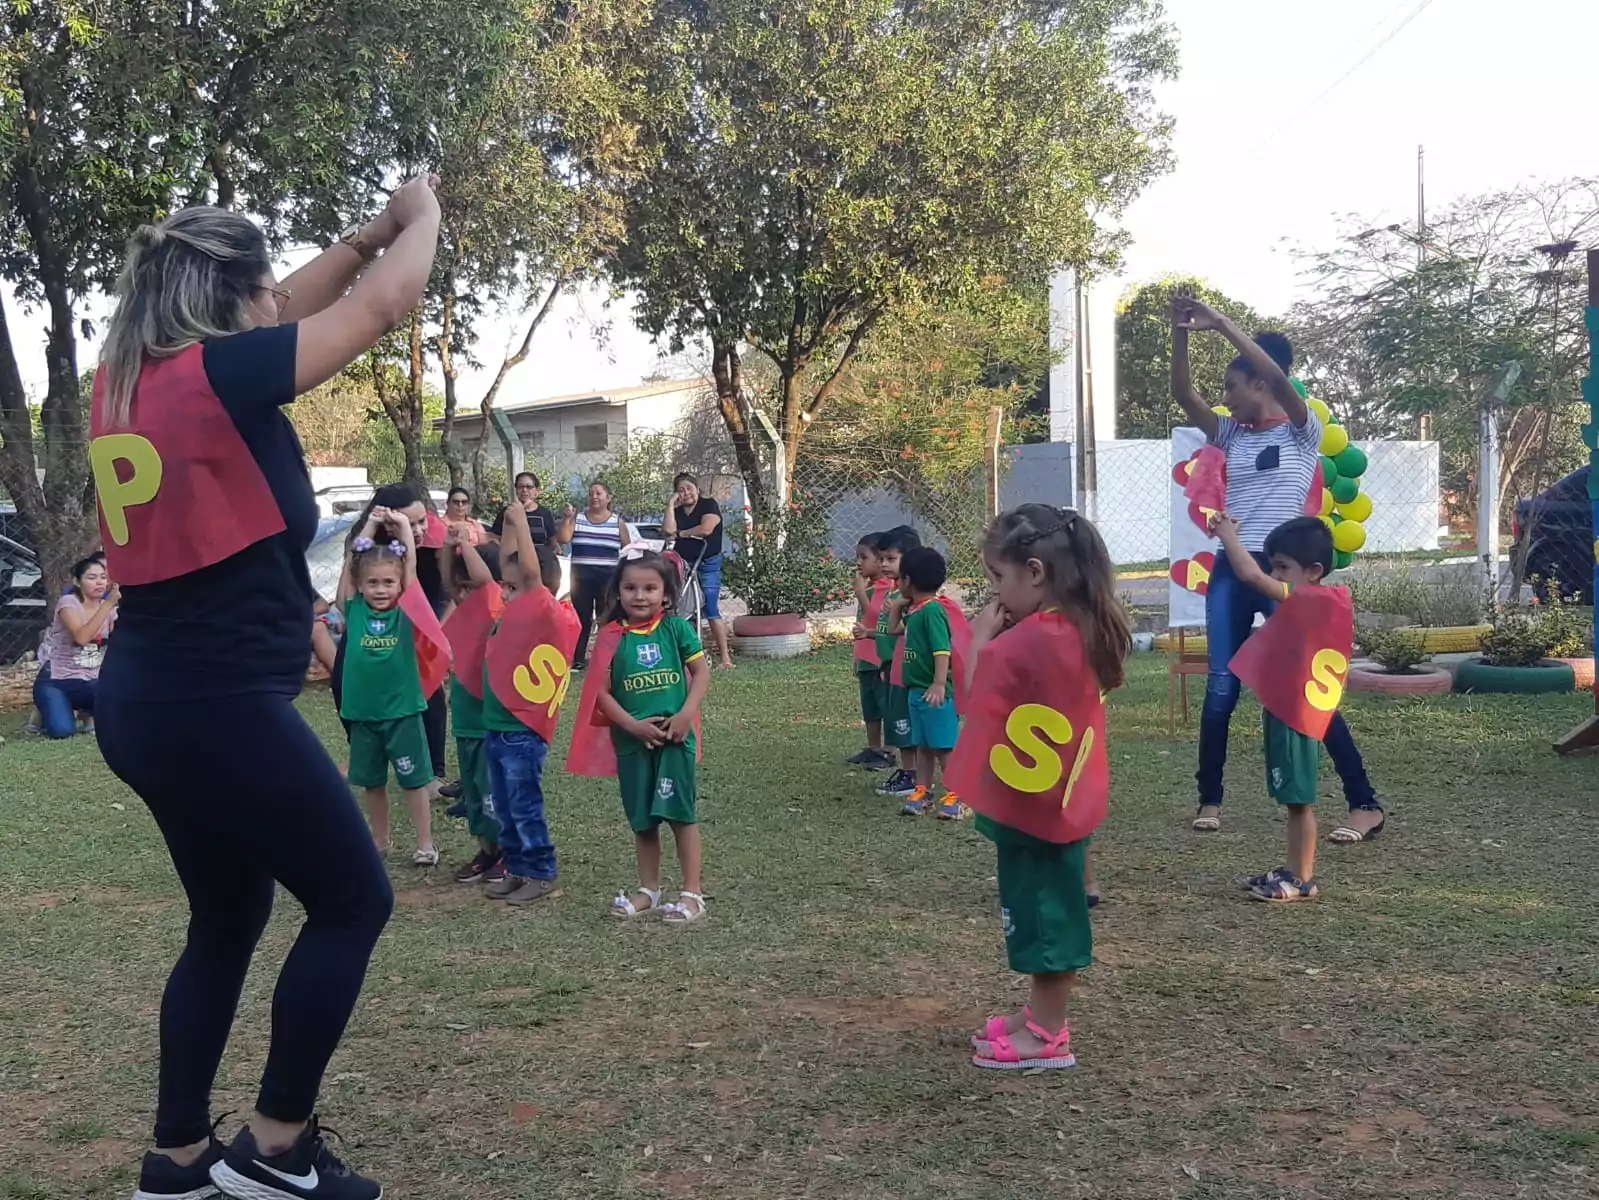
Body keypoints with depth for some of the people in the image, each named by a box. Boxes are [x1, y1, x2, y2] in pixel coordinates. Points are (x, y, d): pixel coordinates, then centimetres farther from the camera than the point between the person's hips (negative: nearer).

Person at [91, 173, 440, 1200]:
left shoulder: (126, 378, 7)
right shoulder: (219, 374, -16)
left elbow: (283, 309, 22)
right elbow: (382, 305, -8)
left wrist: (367, 234, 21)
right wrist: (421, 215, 10)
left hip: (147, 699, 9)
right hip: (222, 706, -9)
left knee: (229, 917, 22)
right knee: (354, 901, 7)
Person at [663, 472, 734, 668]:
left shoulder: (709, 505, -1)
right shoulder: (677, 511, 13)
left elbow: (706, 529, -17)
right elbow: (668, 530, -5)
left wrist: (680, 533, -3)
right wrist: (671, 504, -2)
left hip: (707, 564, -6)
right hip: (683, 565, 6)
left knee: (711, 609, -14)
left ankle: (725, 657, -14)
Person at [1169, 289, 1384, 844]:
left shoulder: (1302, 430, -1)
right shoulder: (1231, 435, 14)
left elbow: (1277, 376, -18)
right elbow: (1182, 392, 3)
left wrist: (1221, 323, -20)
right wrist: (1181, 333, -10)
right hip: (1230, 570, 5)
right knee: (1221, 687, 3)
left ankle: (1366, 804, 1)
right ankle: (1209, 798, 13)